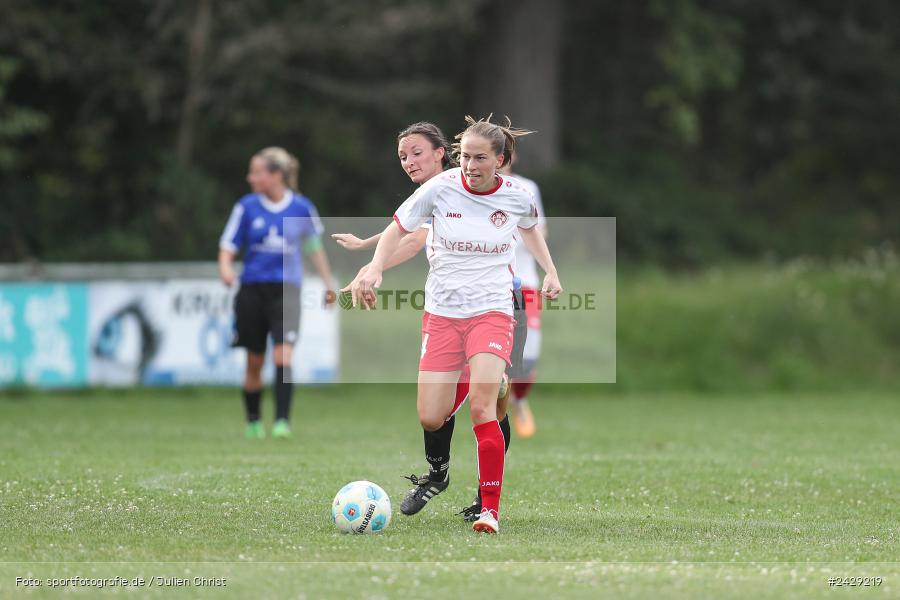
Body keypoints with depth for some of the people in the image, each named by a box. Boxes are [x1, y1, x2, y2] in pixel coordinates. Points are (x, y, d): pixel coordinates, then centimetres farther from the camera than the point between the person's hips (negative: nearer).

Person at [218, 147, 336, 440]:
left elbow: (314, 246, 13)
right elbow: (228, 245, 0)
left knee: (283, 356, -16)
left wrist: (328, 283, 16)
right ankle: (253, 421, 24)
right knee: (254, 361, 8)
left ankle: (282, 421, -15)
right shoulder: (247, 207, -1)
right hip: (253, 289, 1)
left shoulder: (301, 207, 0)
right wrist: (225, 268, -22)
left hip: (286, 291, -1)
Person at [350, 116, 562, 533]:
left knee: (482, 405, -22)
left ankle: (490, 510, -17)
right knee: (430, 420, -3)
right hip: (442, 313, 1)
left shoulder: (516, 197, -3)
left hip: (492, 311, -1)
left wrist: (550, 271, 14)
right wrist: (376, 269, -15)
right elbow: (396, 230, 1)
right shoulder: (441, 188, -8)